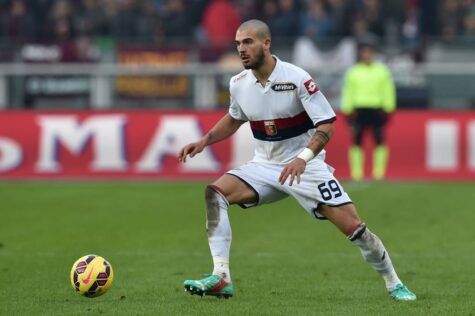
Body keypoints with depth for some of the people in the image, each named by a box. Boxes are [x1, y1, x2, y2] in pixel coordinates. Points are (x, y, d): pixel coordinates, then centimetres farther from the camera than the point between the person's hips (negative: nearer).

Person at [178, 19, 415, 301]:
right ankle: (221, 279, -22)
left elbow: (326, 125, -19)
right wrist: (205, 141, 6)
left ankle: (394, 283, 13)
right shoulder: (238, 84, -2)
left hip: (306, 167, -4)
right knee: (214, 194, -20)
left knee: (353, 226, -11)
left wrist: (303, 157, -33)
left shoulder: (297, 78, -18)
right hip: (264, 167, 4)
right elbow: (234, 119, 20)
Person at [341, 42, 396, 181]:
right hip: (359, 110, 0)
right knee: (357, 142, -4)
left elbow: (388, 91, 8)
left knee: (380, 142, -5)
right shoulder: (353, 72, 9)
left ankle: (379, 172, 0)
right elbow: (348, 92, 10)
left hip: (377, 110, 0)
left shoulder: (382, 71, 8)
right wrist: (347, 111, 2)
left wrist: (388, 109, 2)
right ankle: (356, 173, 0)